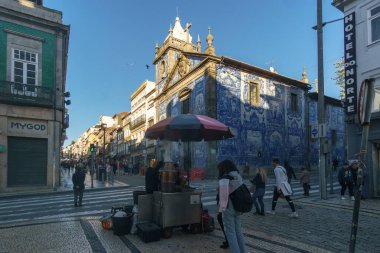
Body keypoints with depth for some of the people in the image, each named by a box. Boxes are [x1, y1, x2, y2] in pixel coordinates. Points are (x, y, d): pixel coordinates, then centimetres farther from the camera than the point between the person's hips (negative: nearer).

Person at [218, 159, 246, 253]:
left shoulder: (224, 179, -18)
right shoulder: (239, 177, 6)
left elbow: (223, 195, -21)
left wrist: (221, 209, -14)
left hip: (228, 209, -8)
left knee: (230, 232, 3)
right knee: (238, 231, 19)